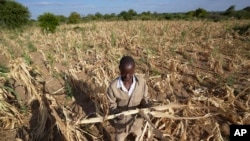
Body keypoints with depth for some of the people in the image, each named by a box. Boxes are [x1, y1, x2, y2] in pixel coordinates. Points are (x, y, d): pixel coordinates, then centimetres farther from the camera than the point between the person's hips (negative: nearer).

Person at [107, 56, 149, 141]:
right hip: (121, 123, -2)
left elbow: (144, 98, -7)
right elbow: (112, 106, -15)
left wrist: (145, 106, -27)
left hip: (137, 121, 2)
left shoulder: (141, 82, -23)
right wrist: (118, 113, -35)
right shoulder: (113, 86, -28)